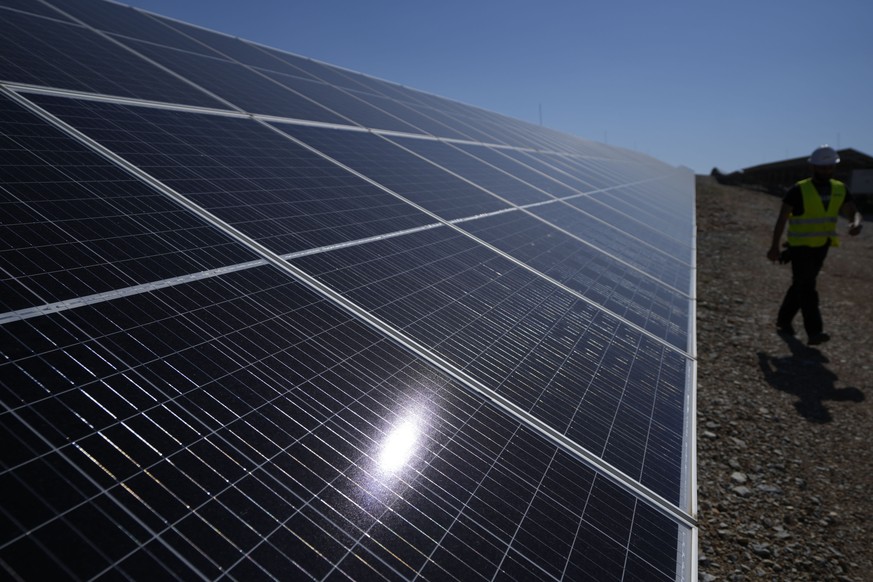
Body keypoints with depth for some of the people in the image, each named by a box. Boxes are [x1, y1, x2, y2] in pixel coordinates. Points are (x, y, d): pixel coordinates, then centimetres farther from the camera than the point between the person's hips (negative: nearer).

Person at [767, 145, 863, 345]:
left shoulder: (840, 189, 3)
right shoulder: (799, 190, -12)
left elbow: (853, 212, 0)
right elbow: (782, 218, -9)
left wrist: (856, 223, -25)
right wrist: (775, 246, -10)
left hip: (821, 247, 6)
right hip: (800, 246, -6)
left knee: (801, 286, 13)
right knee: (807, 288, -13)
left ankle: (784, 321, 28)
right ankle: (814, 332, -16)